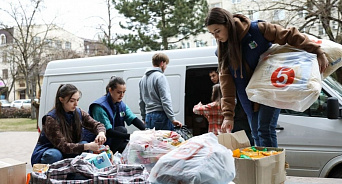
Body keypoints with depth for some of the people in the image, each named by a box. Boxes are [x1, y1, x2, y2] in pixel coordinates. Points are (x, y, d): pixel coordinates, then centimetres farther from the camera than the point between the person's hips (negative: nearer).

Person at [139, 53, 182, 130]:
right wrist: (173, 119, -16)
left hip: (148, 117, 8)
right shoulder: (160, 76, -9)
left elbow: (141, 101, 22)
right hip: (160, 115, -8)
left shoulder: (143, 79, 17)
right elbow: (165, 100, -16)